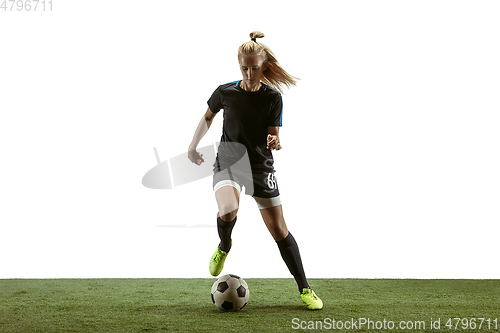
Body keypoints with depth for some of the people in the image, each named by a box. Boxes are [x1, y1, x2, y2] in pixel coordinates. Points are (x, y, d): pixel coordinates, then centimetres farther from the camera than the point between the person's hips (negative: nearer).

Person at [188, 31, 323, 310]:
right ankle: (224, 247, 4)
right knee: (228, 211, -32)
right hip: (228, 161, 0)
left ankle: (305, 289, 10)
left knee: (279, 229, -2)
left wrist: (275, 142, -29)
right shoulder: (225, 92, -5)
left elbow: (274, 135, -5)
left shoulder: (273, 97, -7)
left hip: (261, 166, 0)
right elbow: (208, 117, 14)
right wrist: (193, 145, 4)